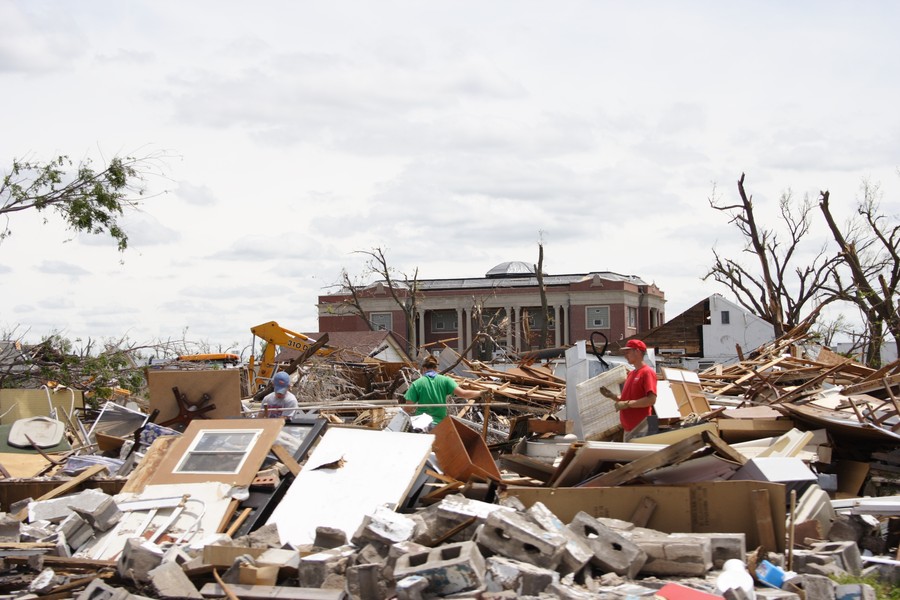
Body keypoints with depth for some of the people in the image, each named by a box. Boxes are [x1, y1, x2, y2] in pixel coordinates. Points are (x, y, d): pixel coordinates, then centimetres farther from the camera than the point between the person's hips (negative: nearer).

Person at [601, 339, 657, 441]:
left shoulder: (647, 372, -9)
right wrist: (613, 396, 9)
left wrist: (627, 404, -17)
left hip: (640, 428, -9)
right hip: (628, 428, 9)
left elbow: (651, 400, -19)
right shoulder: (630, 374, 18)